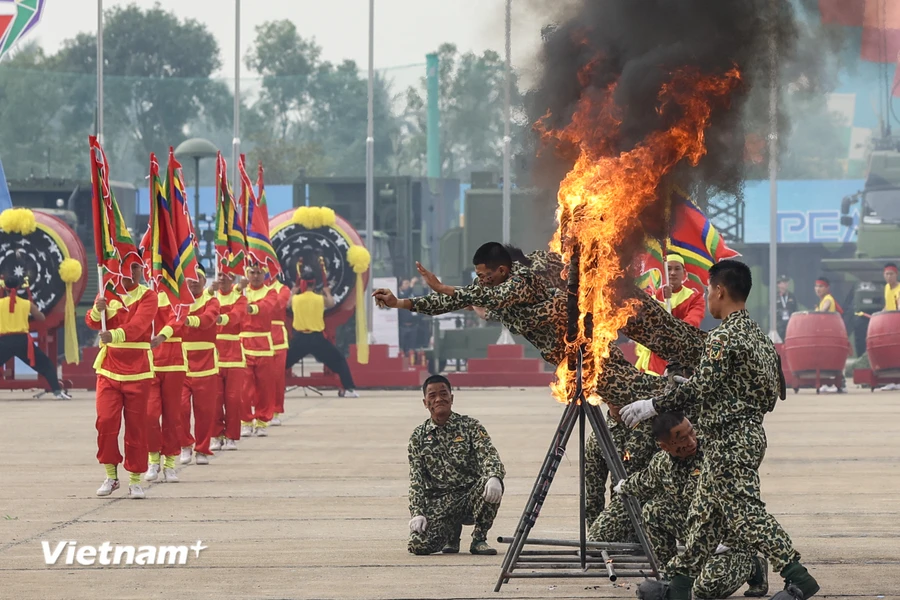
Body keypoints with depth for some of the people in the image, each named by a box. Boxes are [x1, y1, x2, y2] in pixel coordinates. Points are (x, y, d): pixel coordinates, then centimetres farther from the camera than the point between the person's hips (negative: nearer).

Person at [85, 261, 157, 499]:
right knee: (106, 421, -8)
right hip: (109, 369, 2)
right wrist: (98, 310, -26)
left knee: (136, 425, 1)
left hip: (138, 370, -2)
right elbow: (93, 322, -3)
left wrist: (115, 334, -38)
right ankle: (111, 476, 5)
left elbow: (139, 324, -20)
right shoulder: (106, 293, 7)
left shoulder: (148, 296, -3)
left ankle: (135, 480, 9)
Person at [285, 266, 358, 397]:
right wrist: (328, 293, 38)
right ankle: (348, 388, 5)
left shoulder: (295, 299, -3)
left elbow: (287, 304, 22)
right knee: (339, 361, 13)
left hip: (299, 338, 1)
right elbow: (331, 304, 19)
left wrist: (293, 292, 39)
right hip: (317, 338, -1)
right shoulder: (321, 299, -4)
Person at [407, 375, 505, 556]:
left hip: (471, 496, -1)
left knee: (491, 485, -35)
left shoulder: (470, 426, 3)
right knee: (418, 544, -25)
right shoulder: (418, 437, 8)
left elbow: (488, 455, -13)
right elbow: (416, 479, 4)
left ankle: (479, 539, -9)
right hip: (438, 503, 1)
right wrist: (417, 513, -11)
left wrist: (494, 476, -36)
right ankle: (452, 532, 13)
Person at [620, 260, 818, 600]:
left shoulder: (724, 338, -17)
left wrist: (653, 406, -14)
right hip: (749, 431, 10)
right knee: (705, 511, 13)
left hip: (730, 440, -10)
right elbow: (773, 390, 18)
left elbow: (698, 389, -22)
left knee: (746, 511, -9)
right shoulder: (757, 335, 12)